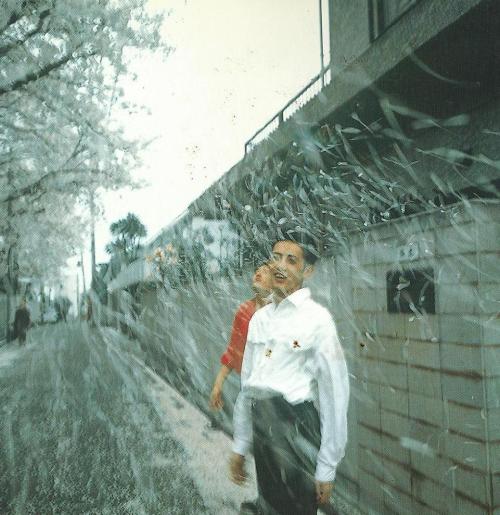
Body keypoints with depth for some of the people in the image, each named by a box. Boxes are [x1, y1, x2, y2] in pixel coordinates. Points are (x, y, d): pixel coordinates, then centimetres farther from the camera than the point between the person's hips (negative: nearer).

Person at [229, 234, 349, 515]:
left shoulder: (317, 319, -14)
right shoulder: (260, 317, 6)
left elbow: (335, 395, -14)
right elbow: (247, 383, 11)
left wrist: (327, 469, -10)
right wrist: (240, 445, 15)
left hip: (296, 429, -6)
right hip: (260, 427, 6)